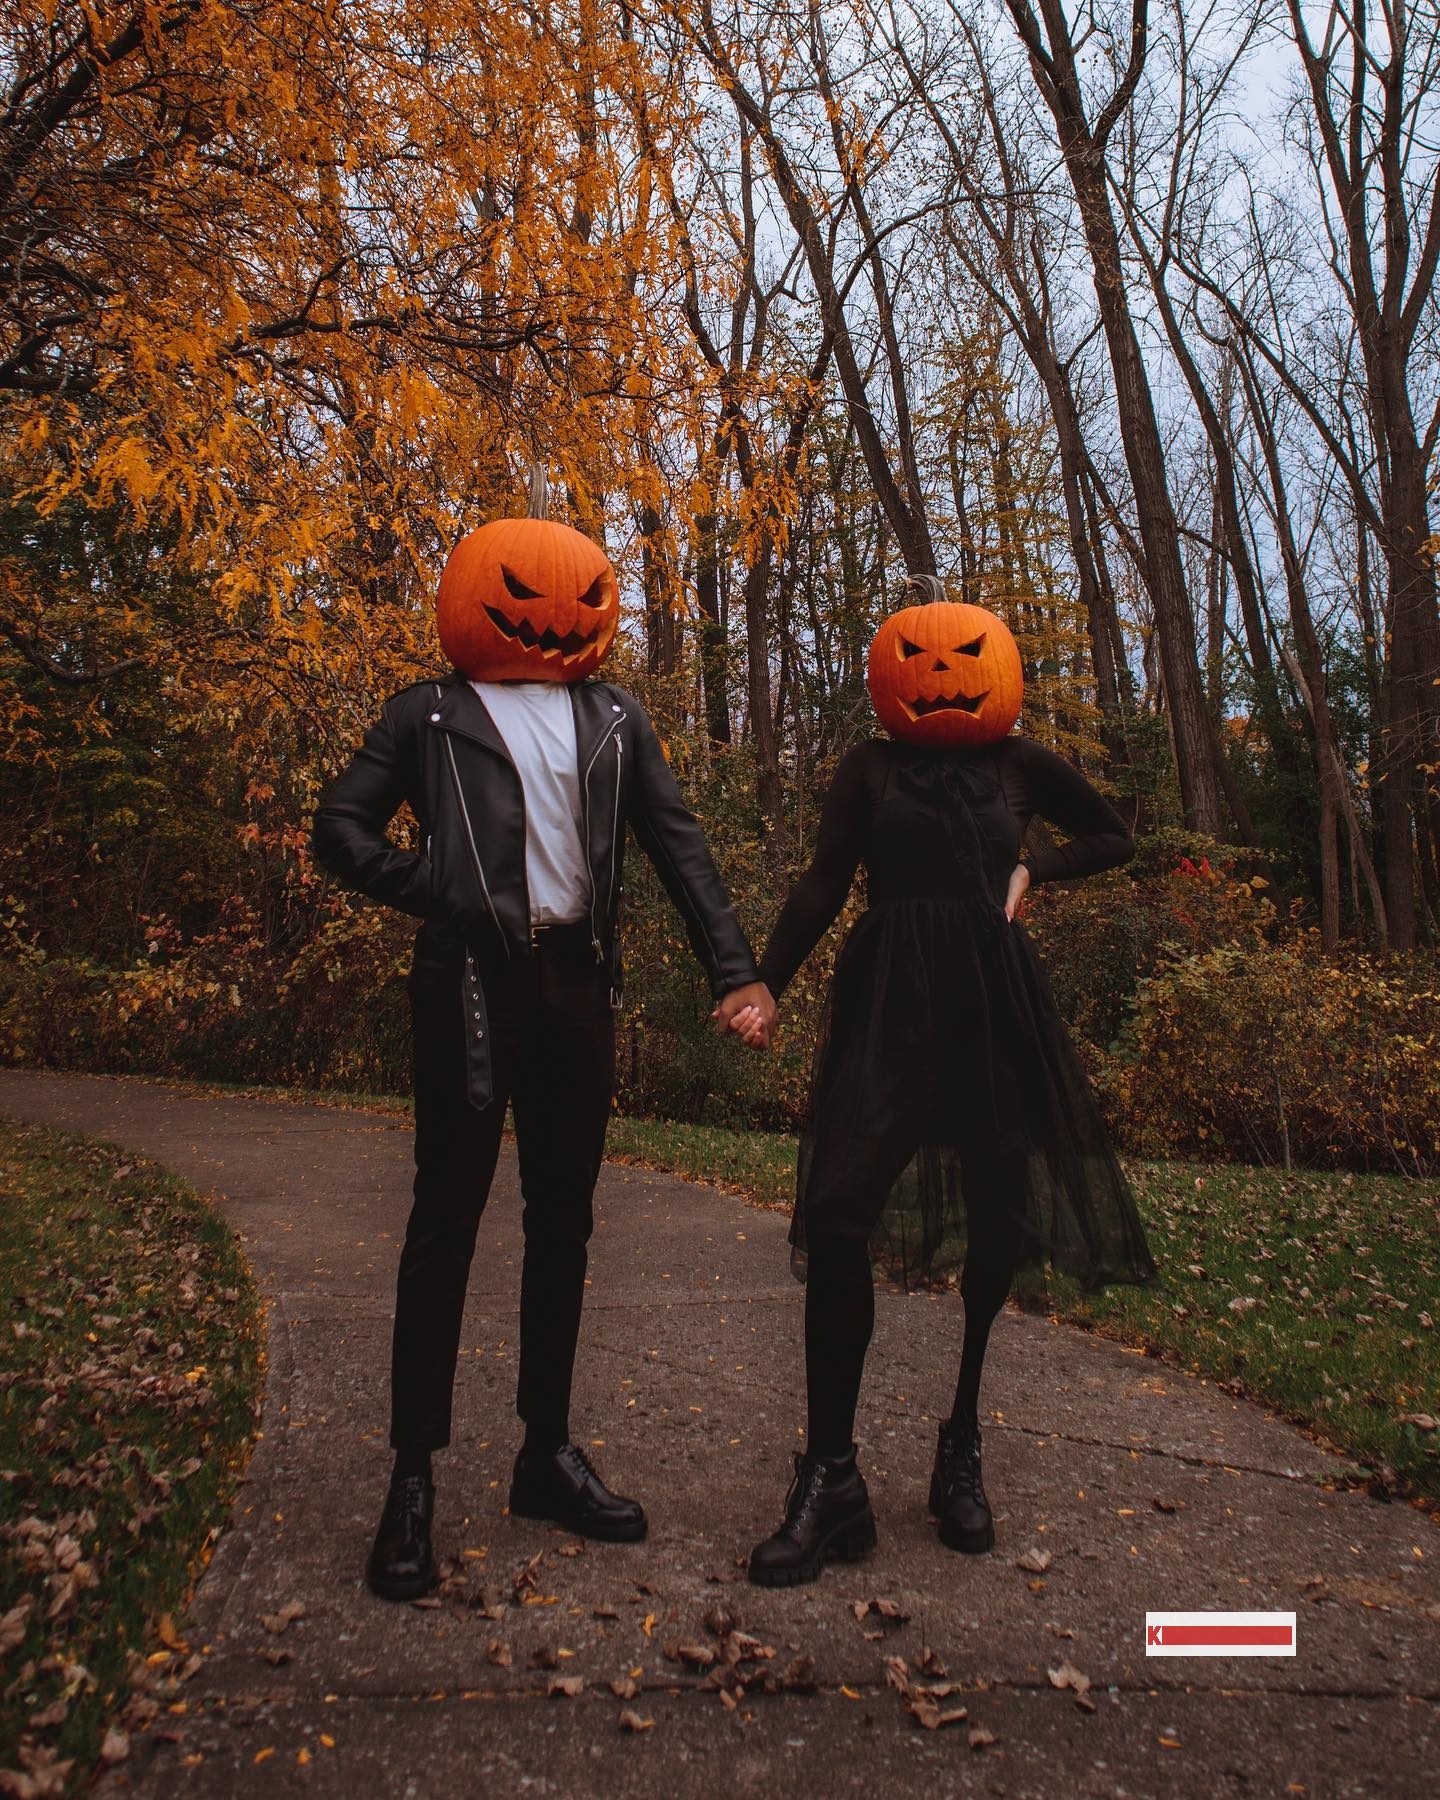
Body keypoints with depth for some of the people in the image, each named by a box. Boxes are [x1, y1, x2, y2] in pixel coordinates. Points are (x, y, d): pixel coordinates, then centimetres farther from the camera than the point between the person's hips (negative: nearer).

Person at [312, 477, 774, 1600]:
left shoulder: (615, 718, 14)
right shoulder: (432, 714, 5)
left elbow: (679, 846, 9)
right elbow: (343, 832, 2)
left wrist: (735, 968, -1)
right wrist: (444, 897, -12)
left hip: (579, 982, 4)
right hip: (473, 984, -4)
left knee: (563, 1220, 10)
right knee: (447, 1220, -2)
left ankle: (548, 1452, 24)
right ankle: (415, 1476, 10)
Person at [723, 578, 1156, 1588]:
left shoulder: (1019, 765, 10)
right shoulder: (871, 768, 8)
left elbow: (1113, 837, 23)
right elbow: (824, 885, 3)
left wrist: (1034, 872, 6)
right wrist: (766, 986, -9)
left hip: (996, 1002, 2)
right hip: (888, 1000, -1)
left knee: (998, 1218, 4)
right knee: (838, 1217, -14)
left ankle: (963, 1447, 26)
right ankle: (831, 1477, -2)